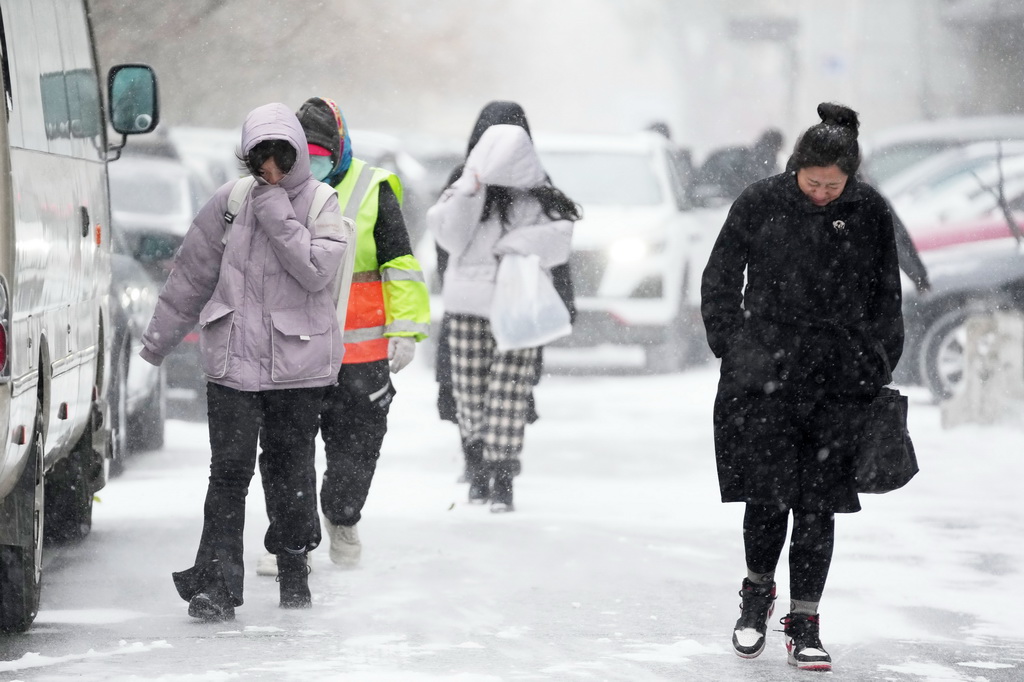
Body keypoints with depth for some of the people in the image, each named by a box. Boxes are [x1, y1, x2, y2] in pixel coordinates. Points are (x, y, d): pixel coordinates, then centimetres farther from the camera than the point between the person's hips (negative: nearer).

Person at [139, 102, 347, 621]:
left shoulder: (322, 205, -1)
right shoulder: (231, 202, 3)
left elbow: (316, 270, -18)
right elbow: (192, 271, 12)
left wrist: (277, 214, -18)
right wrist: (161, 336, 18)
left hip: (299, 362, -1)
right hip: (232, 357, 1)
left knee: (291, 467, 7)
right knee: (230, 469, -6)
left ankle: (294, 575, 24)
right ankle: (216, 583, -7)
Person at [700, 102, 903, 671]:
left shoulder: (869, 213, 2)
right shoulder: (760, 203, -2)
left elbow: (885, 297, 11)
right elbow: (720, 281, 8)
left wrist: (877, 369, 7)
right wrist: (734, 351, 3)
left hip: (838, 379, 1)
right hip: (765, 372, -1)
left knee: (817, 505, 1)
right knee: (767, 494, -4)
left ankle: (804, 623, 10)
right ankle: (758, 592, 23)